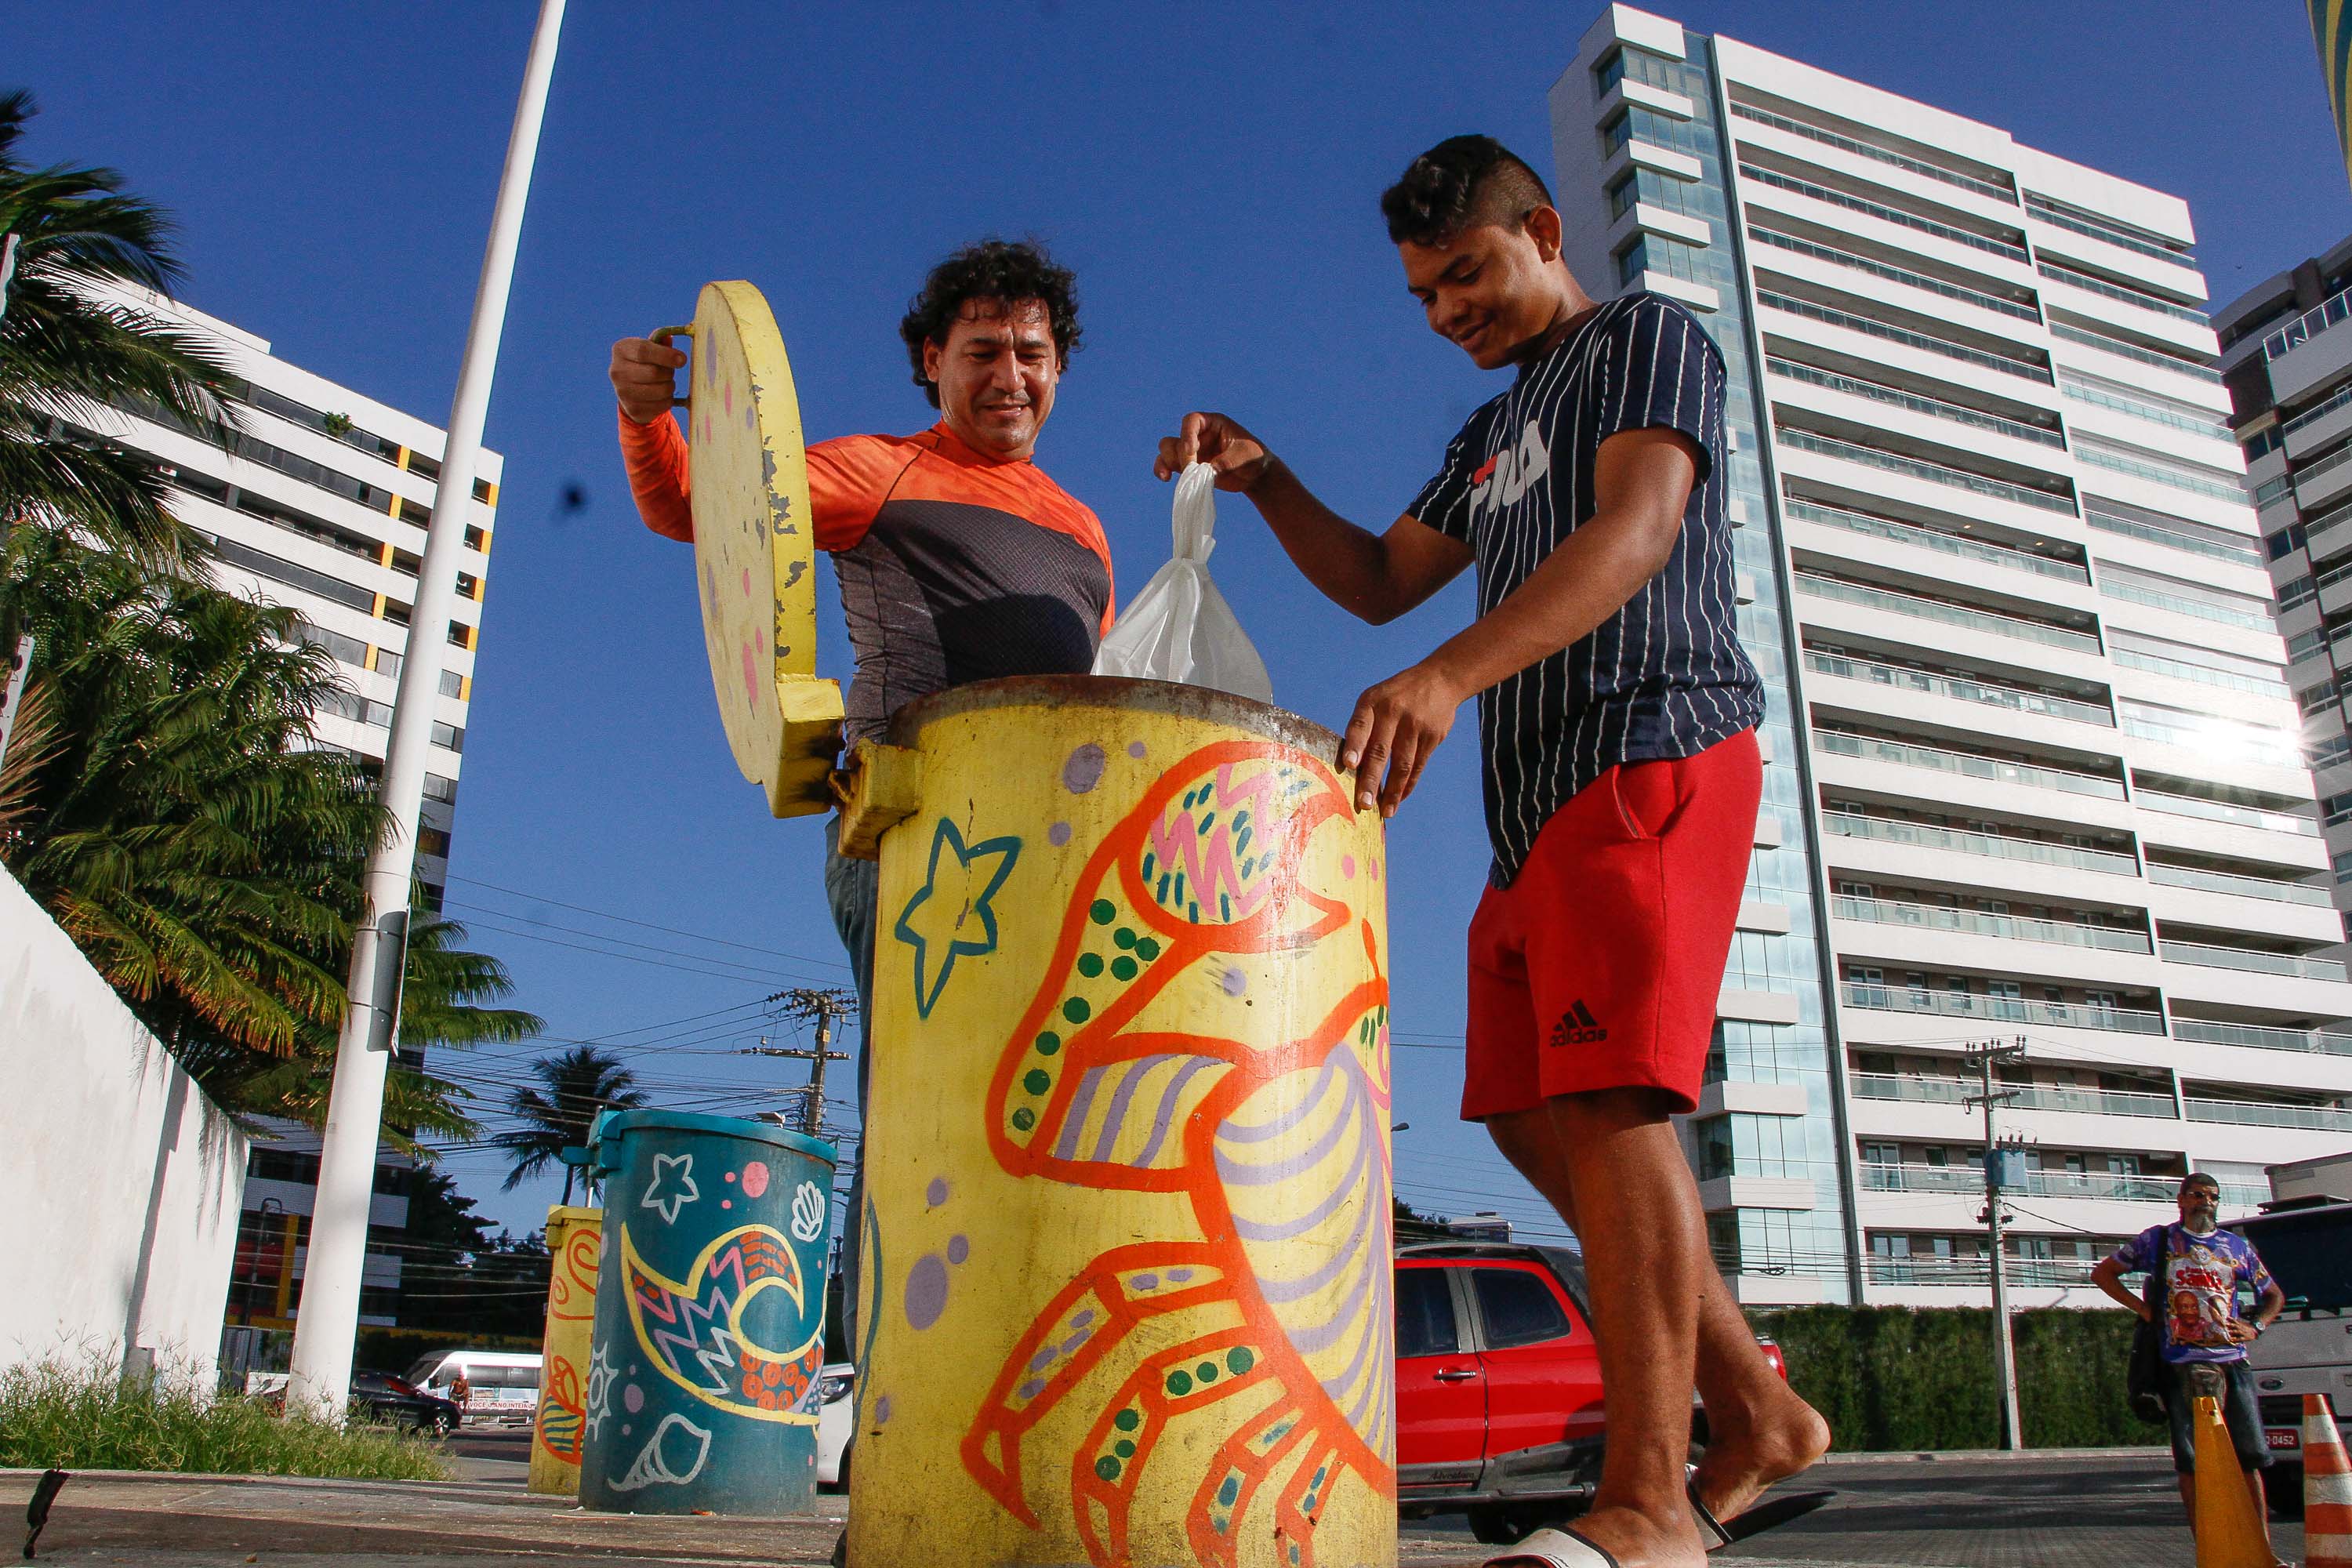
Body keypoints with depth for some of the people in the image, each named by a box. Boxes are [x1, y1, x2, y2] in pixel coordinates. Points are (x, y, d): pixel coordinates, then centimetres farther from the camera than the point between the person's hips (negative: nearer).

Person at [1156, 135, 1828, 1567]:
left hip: (1652, 753, -9)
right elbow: (1381, 581, 28)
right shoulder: (1492, 435, 30)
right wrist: (1265, 481, 11)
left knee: (1608, 1101, -19)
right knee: (1533, 1115, 5)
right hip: (1540, 803, 9)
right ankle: (1756, 1412, 13)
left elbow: (1636, 527, -14)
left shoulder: (1649, 338, 5)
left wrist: (1452, 672, -28)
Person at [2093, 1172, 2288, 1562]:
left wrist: (2255, 1327, 8)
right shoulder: (2158, 1240, 8)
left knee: (2250, 1455, 0)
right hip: (2184, 1365, -2)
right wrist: (2143, 1308, 3)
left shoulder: (2237, 1246, 16)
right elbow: (2103, 1273, 13)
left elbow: (2274, 1296, 25)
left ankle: (2264, 1547, 6)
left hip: (2234, 1363, 3)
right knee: (2191, 1460, -3)